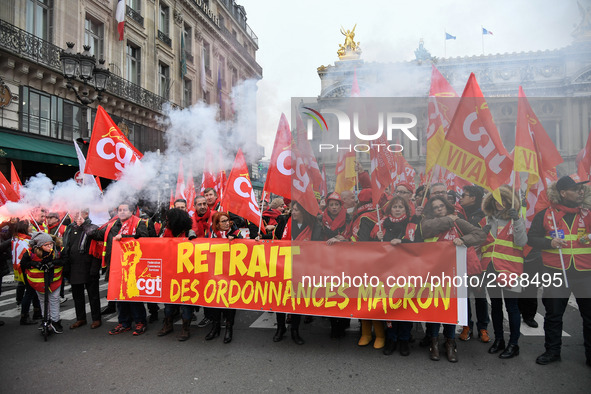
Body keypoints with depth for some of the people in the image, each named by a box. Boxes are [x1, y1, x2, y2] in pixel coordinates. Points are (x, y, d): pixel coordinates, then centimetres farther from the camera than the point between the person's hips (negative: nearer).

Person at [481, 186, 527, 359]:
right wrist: (483, 234, -3)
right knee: (495, 304, 14)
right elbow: (481, 245, 17)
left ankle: (513, 344, 13)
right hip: (490, 269, 5)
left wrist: (517, 221, -21)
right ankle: (498, 339, 27)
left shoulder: (516, 220, 1)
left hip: (509, 269, -4)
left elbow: (521, 242, -12)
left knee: (511, 305, 0)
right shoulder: (486, 221, 12)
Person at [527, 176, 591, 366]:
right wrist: (550, 243, -13)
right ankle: (552, 351, 26)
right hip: (556, 272, -1)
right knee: (553, 313, 10)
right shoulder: (546, 215, 2)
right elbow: (531, 238, 3)